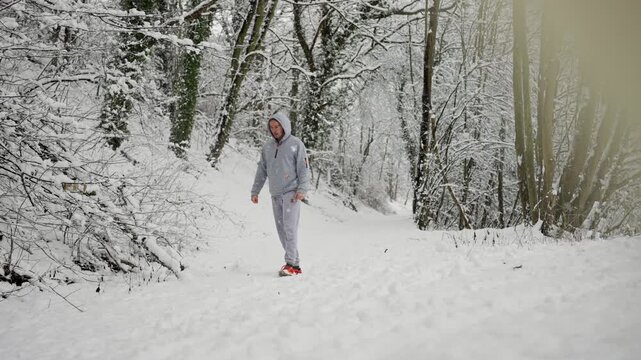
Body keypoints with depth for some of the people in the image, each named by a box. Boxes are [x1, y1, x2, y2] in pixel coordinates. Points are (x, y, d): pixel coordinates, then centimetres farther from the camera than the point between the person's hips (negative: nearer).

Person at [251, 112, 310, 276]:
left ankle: (292, 264, -16)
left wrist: (302, 189, -15)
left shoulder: (296, 144, -2)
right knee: (281, 229, 4)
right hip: (275, 194, 6)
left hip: (291, 192, -6)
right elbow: (262, 170, 16)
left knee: (290, 227, -14)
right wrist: (255, 191, 12)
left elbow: (304, 169, -5)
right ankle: (294, 261, 10)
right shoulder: (268, 146, 12)